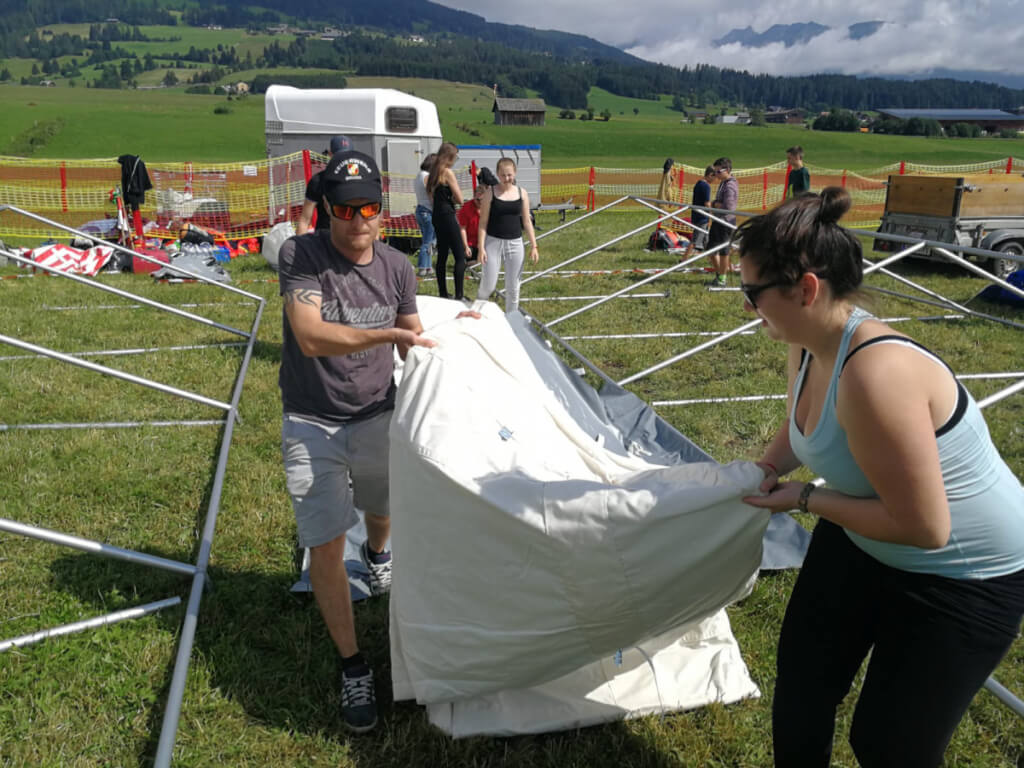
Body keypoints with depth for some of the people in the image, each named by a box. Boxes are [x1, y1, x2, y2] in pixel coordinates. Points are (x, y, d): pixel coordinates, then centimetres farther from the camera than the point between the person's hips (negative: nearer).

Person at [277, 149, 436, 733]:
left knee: (383, 509, 24)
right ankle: (353, 666, 12)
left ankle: (377, 552, 64)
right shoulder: (300, 255, -16)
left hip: (378, 416, 4)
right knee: (326, 544, -5)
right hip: (313, 426, -4)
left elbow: (415, 346, 6)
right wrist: (387, 333, -37)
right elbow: (311, 336, -30)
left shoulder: (397, 267, -3)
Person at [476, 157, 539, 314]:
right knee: (488, 285, -3)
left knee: (513, 287, 6)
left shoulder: (521, 192, 3)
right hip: (493, 242, -2)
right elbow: (483, 222, -4)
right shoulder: (490, 192, -4)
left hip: (515, 243, 3)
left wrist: (533, 246, 2)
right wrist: (481, 247, -10)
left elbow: (527, 221, 7)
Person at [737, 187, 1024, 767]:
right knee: (799, 695, 18)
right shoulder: (812, 345, -10)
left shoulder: (875, 375, -39)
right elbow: (801, 427, 12)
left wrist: (804, 499, -24)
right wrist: (765, 470, -5)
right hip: (863, 543, 9)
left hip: (961, 577, -8)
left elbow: (923, 527, -33)